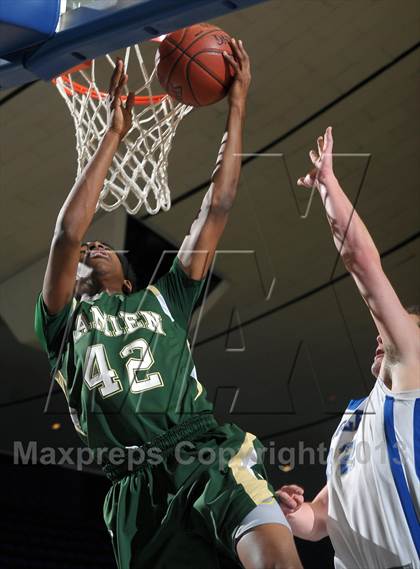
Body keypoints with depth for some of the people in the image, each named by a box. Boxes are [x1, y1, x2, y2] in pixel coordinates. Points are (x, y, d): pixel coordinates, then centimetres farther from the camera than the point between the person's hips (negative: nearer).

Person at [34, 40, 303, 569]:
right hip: (137, 484, 0)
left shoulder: (163, 299, 26)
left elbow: (216, 208, 21)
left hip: (210, 452, 1)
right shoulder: (64, 321, 21)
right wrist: (114, 134, 8)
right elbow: (68, 232, 4)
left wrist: (237, 105, 20)